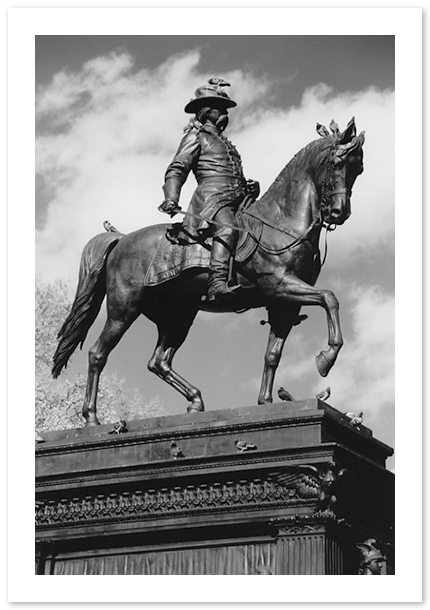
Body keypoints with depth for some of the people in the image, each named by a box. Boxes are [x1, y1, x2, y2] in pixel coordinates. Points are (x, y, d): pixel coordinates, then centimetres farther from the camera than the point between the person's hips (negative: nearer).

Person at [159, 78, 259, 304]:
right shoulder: (196, 136, 11)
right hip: (211, 195, -9)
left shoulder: (224, 142, 35)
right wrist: (171, 199, -17)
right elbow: (176, 170, 1)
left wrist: (249, 187, 13)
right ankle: (217, 283, -53)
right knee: (227, 227, -37)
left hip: (237, 199, 9)